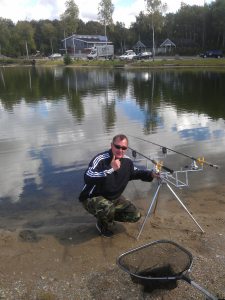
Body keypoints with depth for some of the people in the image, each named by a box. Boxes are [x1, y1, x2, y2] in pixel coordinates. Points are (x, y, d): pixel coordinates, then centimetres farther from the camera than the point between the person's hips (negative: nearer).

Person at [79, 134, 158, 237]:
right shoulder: (100, 159, -28)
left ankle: (108, 216, 21)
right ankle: (103, 225, -1)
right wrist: (110, 168, -44)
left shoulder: (127, 161, -6)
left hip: (114, 198, 7)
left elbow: (135, 172, 16)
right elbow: (88, 177, -44)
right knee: (108, 208, -38)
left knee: (135, 215, 2)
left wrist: (151, 174, -1)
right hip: (93, 198, -7)